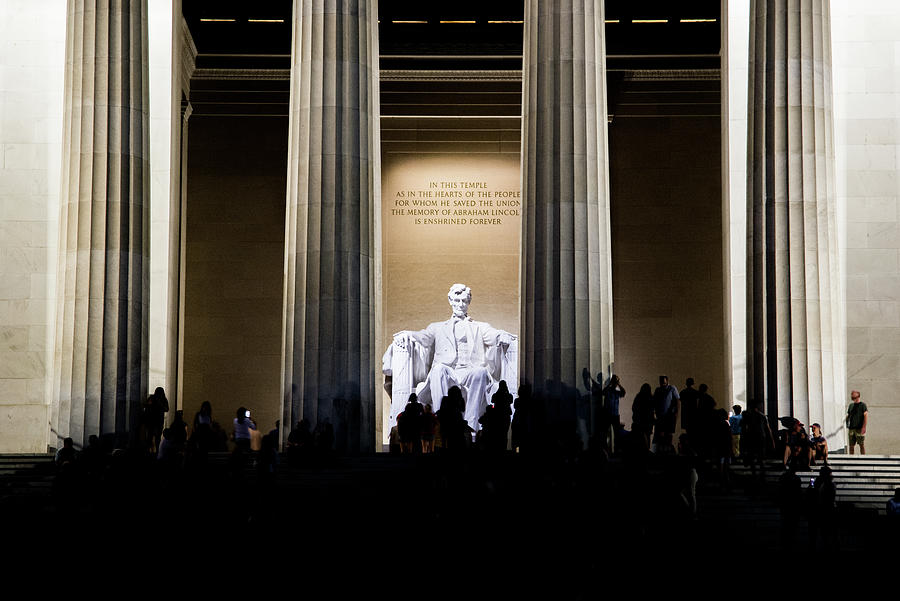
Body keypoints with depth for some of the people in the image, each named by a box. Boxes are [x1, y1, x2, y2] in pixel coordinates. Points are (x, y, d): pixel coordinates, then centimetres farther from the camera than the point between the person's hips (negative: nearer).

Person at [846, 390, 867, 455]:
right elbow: (848, 415, 21)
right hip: (851, 428, 5)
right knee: (851, 445, 6)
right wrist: (846, 422, 4)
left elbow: (866, 416, -9)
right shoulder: (851, 405, 16)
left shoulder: (862, 405, -2)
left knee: (861, 445, -2)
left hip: (859, 428, -5)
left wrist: (864, 427, -19)